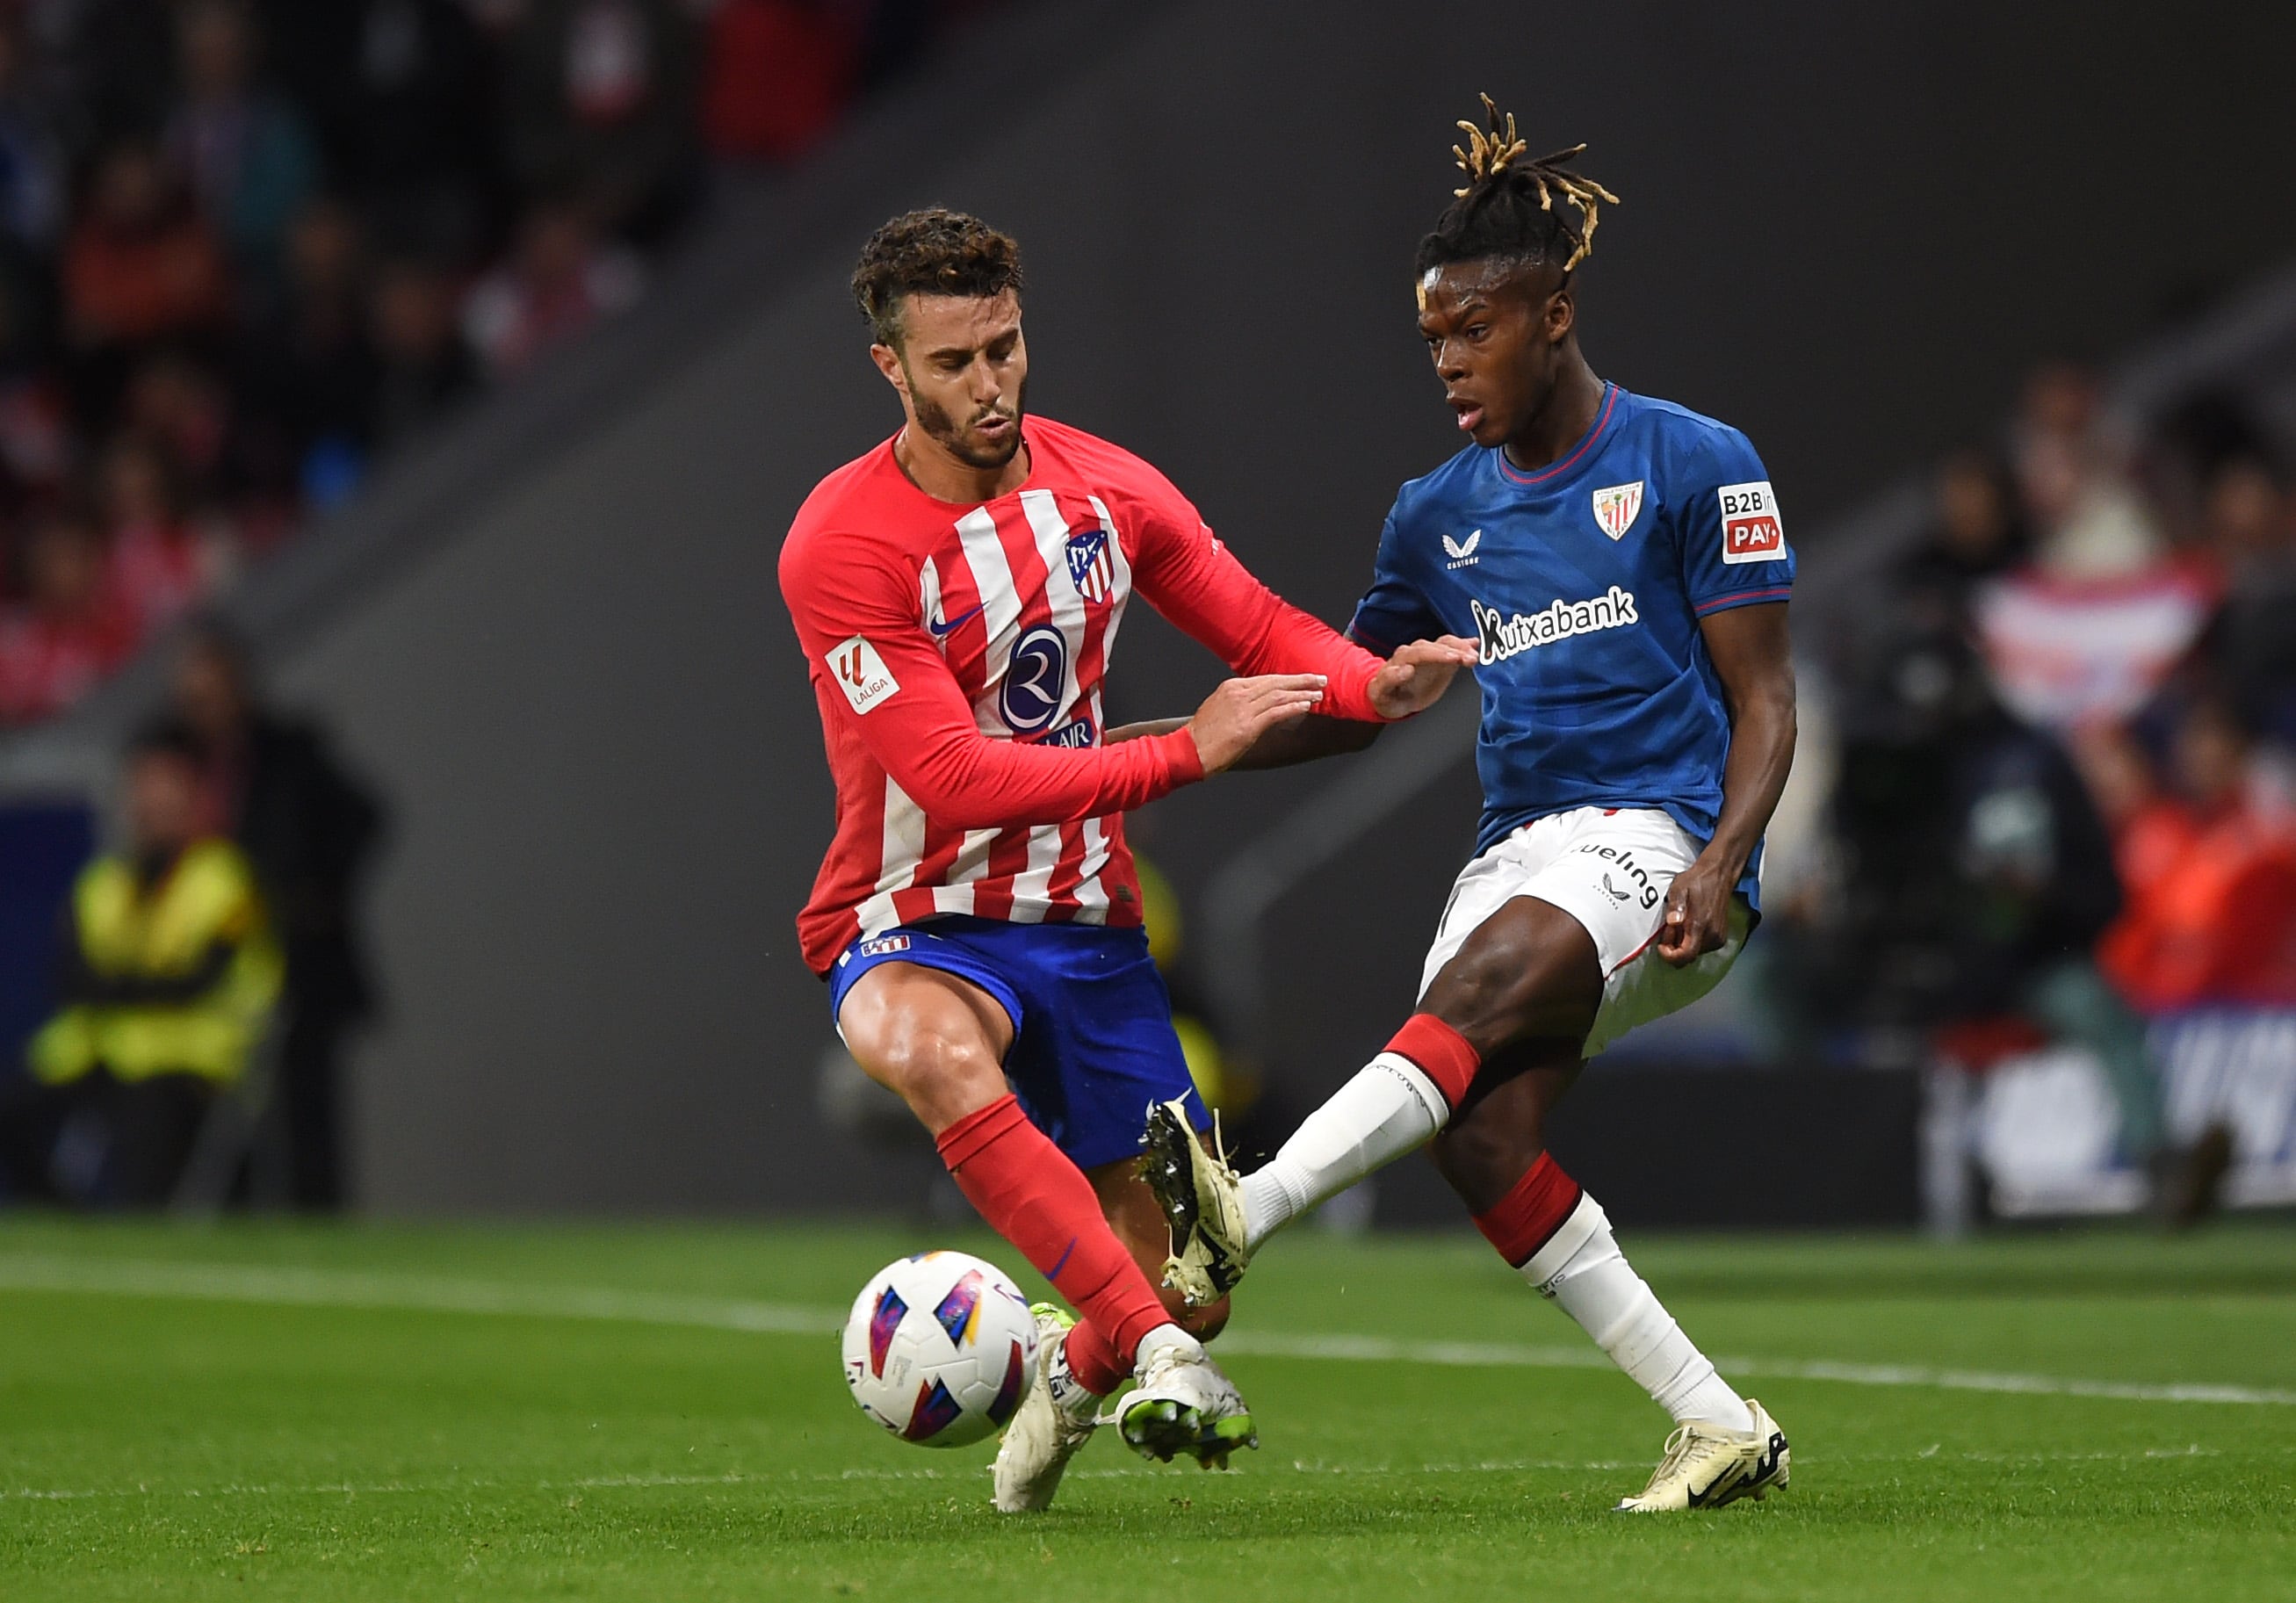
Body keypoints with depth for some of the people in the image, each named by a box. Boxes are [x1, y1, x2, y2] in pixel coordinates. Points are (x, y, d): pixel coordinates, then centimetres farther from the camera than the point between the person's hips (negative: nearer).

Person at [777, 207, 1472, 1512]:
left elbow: (1262, 631, 11)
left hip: (1087, 921, 5)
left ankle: (1070, 1374, 41)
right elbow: (955, 774, -23)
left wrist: (1377, 683, -11)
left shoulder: (1106, 489, 0)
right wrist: (1188, 752, -25)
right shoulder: (841, 545, -18)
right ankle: (1163, 1359, -46)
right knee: (931, 1051, -43)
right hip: (920, 925, -5)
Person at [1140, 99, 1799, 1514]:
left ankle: (1240, 1218, -52)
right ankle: (1719, 1427, -12)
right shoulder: (1439, 514, 16)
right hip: (1524, 853, 6)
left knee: (1474, 992, -33)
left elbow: (1764, 699, -3)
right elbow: (1349, 702, 27)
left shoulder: (1694, 466, -1)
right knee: (1479, 1134, -19)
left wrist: (1722, 863, -20)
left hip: (1652, 842, -6)